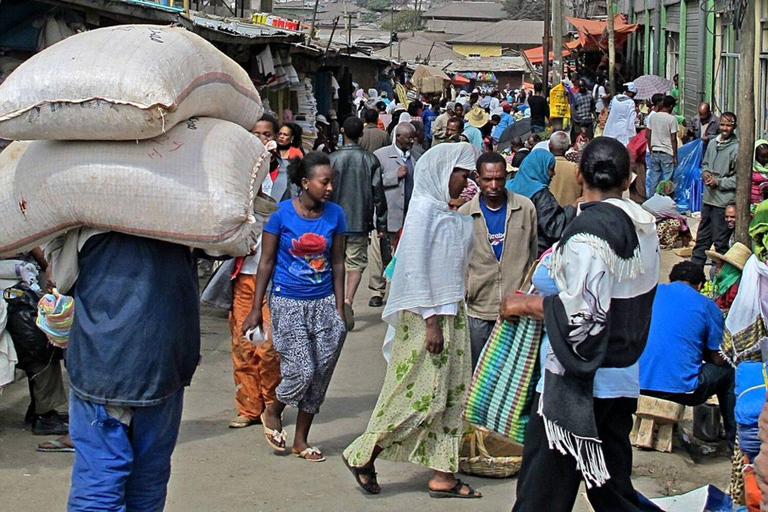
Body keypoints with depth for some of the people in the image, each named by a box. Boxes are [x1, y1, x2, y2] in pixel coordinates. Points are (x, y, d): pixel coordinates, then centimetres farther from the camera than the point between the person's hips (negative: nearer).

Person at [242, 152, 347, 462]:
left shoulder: (334, 214, 2)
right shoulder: (282, 214, -8)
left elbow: (337, 263, 9)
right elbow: (266, 263, -2)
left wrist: (340, 309, 7)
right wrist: (256, 309, -1)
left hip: (323, 303, 4)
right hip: (288, 303, -4)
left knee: (320, 374, 5)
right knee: (302, 372, -11)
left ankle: (301, 440, 21)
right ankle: (272, 413, 20)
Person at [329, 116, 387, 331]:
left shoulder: (333, 159, -6)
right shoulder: (370, 160, -4)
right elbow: (378, 193, -2)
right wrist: (381, 223, 6)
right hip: (359, 222, 0)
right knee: (356, 263, 4)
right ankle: (348, 300, -17)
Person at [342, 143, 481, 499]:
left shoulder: (450, 213, 12)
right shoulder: (425, 207, -14)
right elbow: (414, 267, -19)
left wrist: (449, 315, 12)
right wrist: (430, 320, -21)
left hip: (450, 313, 9)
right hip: (426, 314, -9)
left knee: (451, 394, 8)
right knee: (422, 394, -5)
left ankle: (443, 475, 13)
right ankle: (363, 456, 8)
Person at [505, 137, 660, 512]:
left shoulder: (591, 226, -16)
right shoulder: (644, 227, 8)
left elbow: (582, 312, -23)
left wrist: (527, 305, -9)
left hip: (579, 383, -8)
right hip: (623, 379, 9)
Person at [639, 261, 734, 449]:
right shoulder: (707, 306, 3)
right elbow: (718, 359, 5)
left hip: (639, 385, 4)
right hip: (680, 389, -4)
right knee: (727, 372, 23)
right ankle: (735, 442, 29)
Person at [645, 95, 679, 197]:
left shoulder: (653, 117, 3)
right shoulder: (672, 119, -10)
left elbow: (647, 135, 7)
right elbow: (673, 139, -9)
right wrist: (675, 156, -3)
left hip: (655, 152, 4)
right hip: (667, 154, -4)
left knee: (653, 180, 10)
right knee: (666, 180, 1)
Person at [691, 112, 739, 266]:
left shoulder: (737, 148, -13)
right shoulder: (713, 143, 8)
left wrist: (719, 182, -16)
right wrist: (705, 172, 2)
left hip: (724, 201, -7)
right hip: (708, 197, 7)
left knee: (720, 240, 3)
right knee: (702, 236, 17)